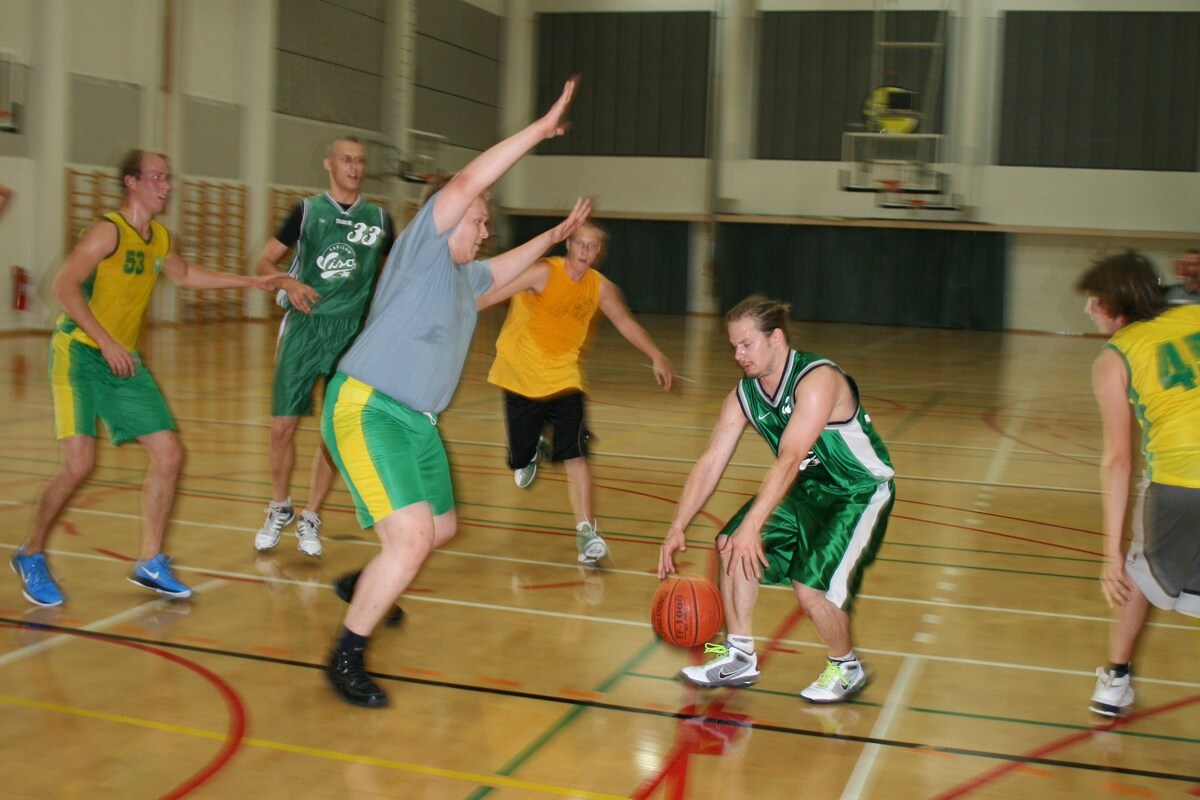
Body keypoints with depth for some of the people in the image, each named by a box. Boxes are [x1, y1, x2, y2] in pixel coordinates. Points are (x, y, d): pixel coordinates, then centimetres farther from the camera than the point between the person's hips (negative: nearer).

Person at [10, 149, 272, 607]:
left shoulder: (160, 239, 11)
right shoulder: (109, 230, -13)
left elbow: (183, 275, 30)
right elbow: (64, 286, -22)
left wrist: (246, 282, 28)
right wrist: (106, 342, -28)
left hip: (124, 360, 8)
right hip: (79, 353, -8)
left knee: (169, 455, 3)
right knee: (79, 463, -17)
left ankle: (150, 563, 14)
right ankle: (31, 556, 6)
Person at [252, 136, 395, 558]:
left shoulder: (378, 218, 8)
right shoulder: (307, 210, 3)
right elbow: (265, 261, 5)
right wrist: (288, 283, -15)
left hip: (352, 332, 1)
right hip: (305, 326, -1)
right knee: (282, 426, -1)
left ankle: (310, 519, 16)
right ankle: (279, 509, 21)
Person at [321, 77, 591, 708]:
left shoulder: (461, 275, 18)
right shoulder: (421, 249, -7)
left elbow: (502, 269, 40)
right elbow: (466, 182, -19)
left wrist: (555, 235, 39)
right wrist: (540, 130, -18)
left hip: (419, 420, 10)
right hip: (367, 411, -10)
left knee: (440, 529, 22)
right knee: (411, 537, -21)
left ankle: (366, 586, 48)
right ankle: (346, 658, -6)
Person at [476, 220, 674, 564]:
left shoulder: (600, 287, -2)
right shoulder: (543, 272, -17)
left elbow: (625, 322, 11)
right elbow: (490, 296, -22)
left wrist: (656, 356, 3)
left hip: (564, 379, 2)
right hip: (520, 379, -2)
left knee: (575, 454, -15)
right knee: (520, 457, 8)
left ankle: (586, 530, -12)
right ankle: (533, 451, 47)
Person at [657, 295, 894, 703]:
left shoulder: (817, 379, -29)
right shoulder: (744, 395, -6)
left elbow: (789, 459, -39)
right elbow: (710, 462, -8)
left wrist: (752, 526, -47)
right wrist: (677, 528, -17)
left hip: (862, 492, -7)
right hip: (807, 488, 7)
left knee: (811, 586, -21)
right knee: (731, 544, -8)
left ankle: (847, 668, 9)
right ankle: (740, 657, 6)